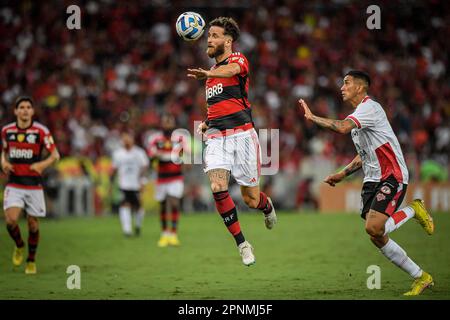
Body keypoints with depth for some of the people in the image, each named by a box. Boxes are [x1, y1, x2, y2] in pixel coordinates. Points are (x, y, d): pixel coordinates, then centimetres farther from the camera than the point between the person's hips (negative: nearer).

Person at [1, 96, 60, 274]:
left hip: (34, 184, -1)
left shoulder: (41, 131, -6)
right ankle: (19, 246, 14)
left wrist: (42, 164, -23)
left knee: (33, 224, 5)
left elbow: (55, 155, -4)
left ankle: (31, 261, 25)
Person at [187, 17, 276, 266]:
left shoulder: (238, 59, -1)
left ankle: (268, 207, 37)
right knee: (217, 188, -20)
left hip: (242, 134, -6)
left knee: (251, 200, -2)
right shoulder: (212, 73, 23)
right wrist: (206, 122, 15)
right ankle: (242, 244, -9)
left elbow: (233, 69, -28)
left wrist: (208, 74, -50)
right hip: (216, 137, 6)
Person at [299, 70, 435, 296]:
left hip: (392, 177, -9)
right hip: (372, 181, 9)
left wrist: (312, 117, -20)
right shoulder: (358, 114, 19)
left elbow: (342, 127, -30)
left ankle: (413, 210, 2)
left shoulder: (369, 107, -12)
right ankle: (421, 278, 11)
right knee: (377, 238, 1)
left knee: (373, 227, -25)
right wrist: (342, 174, 19)